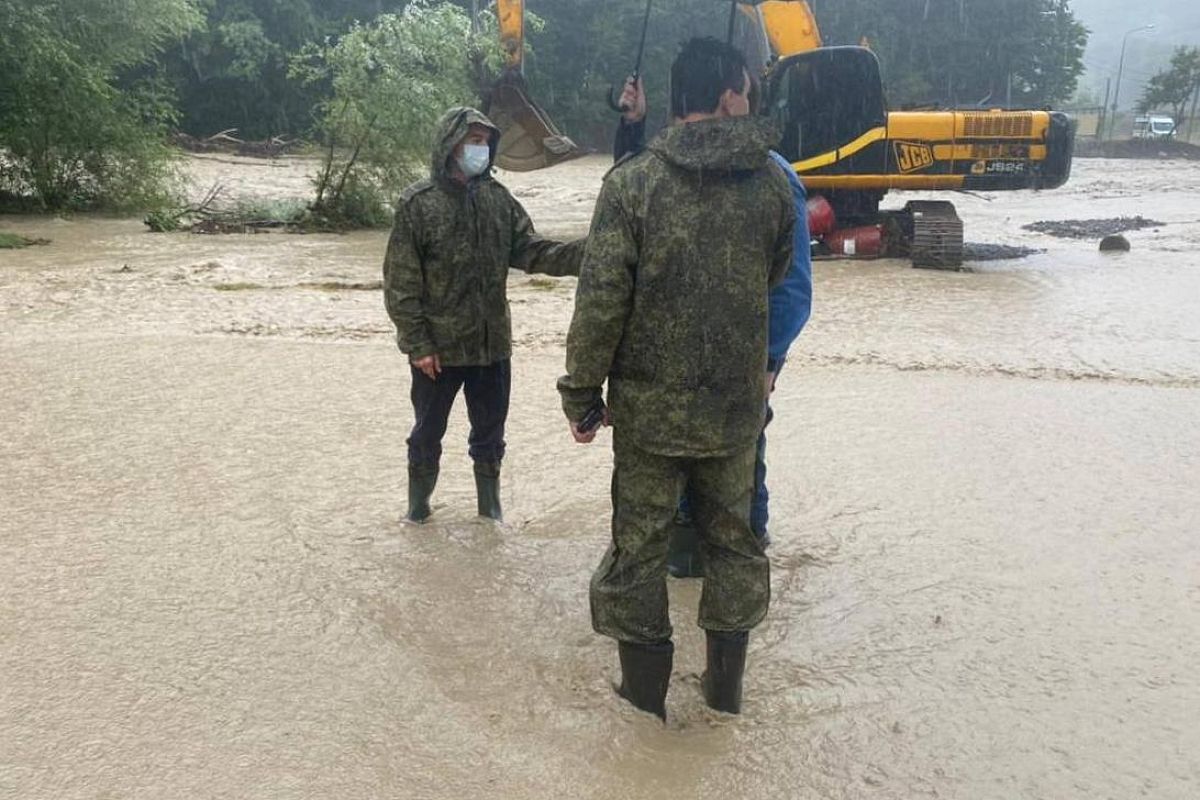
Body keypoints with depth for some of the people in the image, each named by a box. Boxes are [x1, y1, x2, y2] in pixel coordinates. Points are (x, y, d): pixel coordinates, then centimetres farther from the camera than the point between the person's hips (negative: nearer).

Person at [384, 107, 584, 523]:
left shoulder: (497, 197, 3)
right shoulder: (418, 203, -11)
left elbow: (529, 250, 1)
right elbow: (400, 282, -11)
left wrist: (585, 254, -15)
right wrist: (417, 343, -14)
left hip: (492, 342, 4)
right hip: (439, 347, -4)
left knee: (490, 431, 16)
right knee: (428, 434, 13)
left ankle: (490, 507, 34)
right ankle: (417, 511, 32)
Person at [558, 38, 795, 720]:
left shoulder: (632, 182, -11)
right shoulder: (771, 183, -3)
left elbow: (601, 300, -15)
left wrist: (582, 394, -5)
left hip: (649, 405, -2)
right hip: (737, 405, 3)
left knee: (639, 541, 12)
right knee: (733, 537, 19)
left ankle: (645, 686, 23)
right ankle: (726, 682, 29)